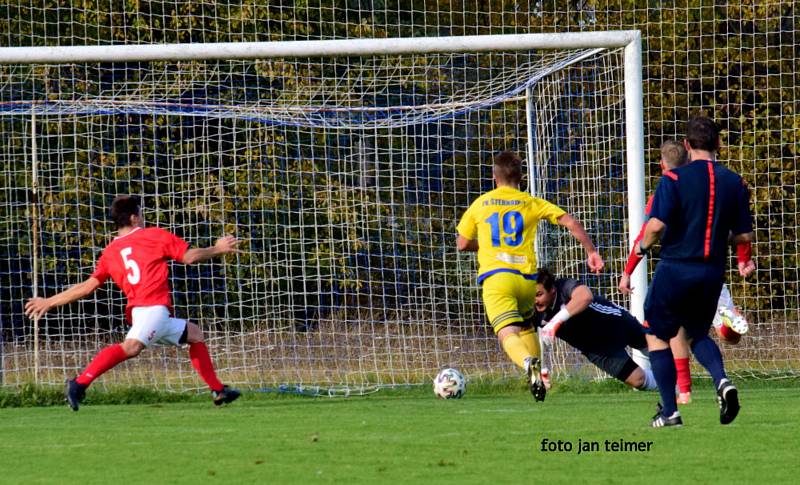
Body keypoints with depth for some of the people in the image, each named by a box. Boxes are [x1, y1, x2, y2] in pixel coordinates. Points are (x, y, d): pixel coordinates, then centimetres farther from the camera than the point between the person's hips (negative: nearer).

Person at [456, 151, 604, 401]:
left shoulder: (480, 204, 11)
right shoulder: (532, 203, 10)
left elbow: (462, 244, 17)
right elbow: (571, 223, 3)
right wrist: (591, 251, 11)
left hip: (496, 277, -3)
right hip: (527, 278, 3)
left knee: (508, 333, -17)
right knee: (526, 326, 29)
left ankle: (529, 362, -48)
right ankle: (538, 376, 17)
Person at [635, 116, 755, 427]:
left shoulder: (674, 179, -11)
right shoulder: (735, 183, 1)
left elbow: (656, 226, -20)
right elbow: (744, 236, 3)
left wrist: (643, 246, 2)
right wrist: (745, 261, 25)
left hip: (675, 269, -4)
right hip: (713, 273, 4)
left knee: (657, 336, 12)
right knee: (697, 334, 23)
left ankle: (669, 411, 6)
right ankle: (722, 381, -5)